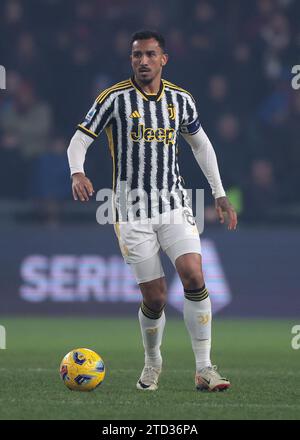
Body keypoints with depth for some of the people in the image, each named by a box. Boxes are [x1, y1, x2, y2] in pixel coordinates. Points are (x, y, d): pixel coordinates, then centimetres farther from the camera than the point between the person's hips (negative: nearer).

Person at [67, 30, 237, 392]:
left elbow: (201, 144, 20)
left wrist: (219, 194, 17)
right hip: (132, 212, -2)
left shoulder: (181, 99, 5)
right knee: (154, 298, -3)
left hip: (174, 205, 2)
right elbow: (79, 141, -3)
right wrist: (77, 173, -25)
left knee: (194, 278, -16)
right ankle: (152, 364, 25)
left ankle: (204, 369, -9)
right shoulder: (114, 98, -6)